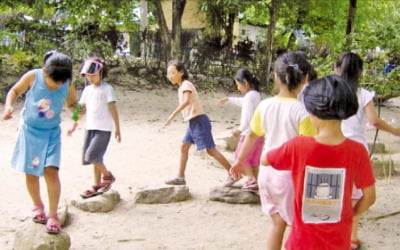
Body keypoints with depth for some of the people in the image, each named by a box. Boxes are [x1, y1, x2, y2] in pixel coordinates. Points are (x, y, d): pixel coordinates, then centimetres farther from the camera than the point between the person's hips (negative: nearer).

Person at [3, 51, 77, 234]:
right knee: (31, 172, 8)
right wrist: (9, 106, -20)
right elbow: (15, 91, -1)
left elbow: (72, 103, 5)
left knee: (51, 171, -13)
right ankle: (37, 206, 32)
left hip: (51, 133, 0)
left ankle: (53, 215, -4)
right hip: (30, 130, 1)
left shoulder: (68, 85, -13)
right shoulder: (32, 77, -17)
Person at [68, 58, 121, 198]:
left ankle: (108, 176, 6)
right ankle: (97, 186, 17)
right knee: (95, 158, 9)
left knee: (92, 156, -14)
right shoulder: (87, 89, 12)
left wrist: (117, 128, -11)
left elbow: (113, 108, -8)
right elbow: (81, 109, 17)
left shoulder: (107, 88, -6)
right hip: (90, 128, 6)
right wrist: (74, 126, 15)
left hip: (103, 129, -6)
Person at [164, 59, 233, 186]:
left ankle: (232, 173, -5)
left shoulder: (186, 84, -11)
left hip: (198, 121, -10)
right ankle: (180, 177, 17)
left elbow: (187, 101, -29)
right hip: (193, 122, 10)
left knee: (211, 150, -9)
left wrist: (173, 114, -32)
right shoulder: (182, 86, 18)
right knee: (184, 148, 11)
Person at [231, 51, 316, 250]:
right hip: (291, 174, -5)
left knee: (277, 223, 20)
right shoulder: (302, 111, -17)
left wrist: (239, 161, 26)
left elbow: (252, 135, 12)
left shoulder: (265, 105, -2)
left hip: (267, 171, 5)